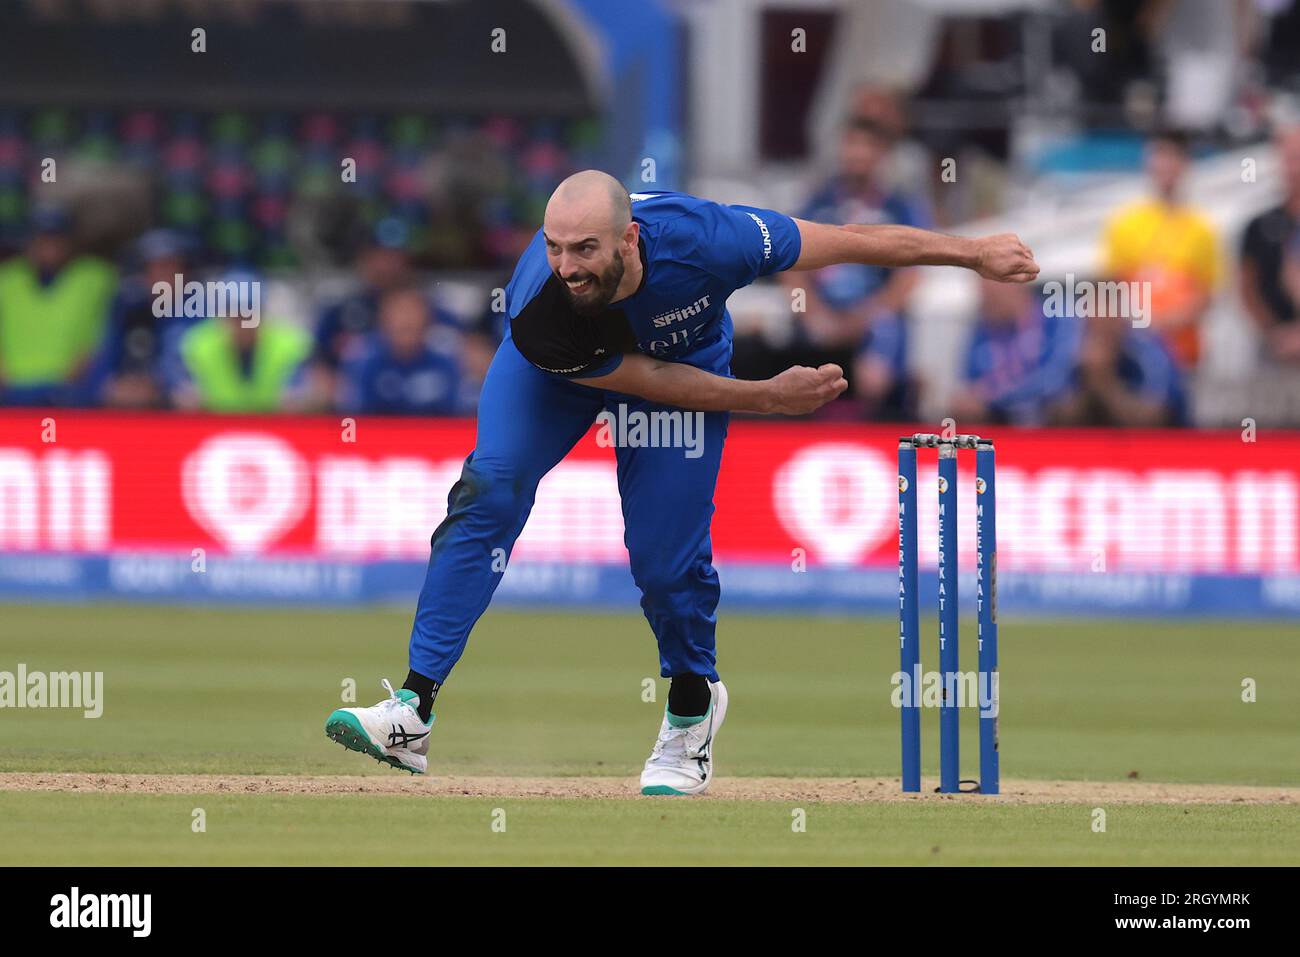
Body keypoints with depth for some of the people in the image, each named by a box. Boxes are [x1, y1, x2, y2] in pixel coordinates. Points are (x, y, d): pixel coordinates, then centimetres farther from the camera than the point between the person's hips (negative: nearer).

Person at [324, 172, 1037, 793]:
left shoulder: (699, 240, -40)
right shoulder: (538, 307, -39)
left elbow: (846, 243, -27)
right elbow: (647, 381, -25)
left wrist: (973, 254, -18)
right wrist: (772, 398, -22)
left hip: (686, 355, 1)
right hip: (562, 369, -1)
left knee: (666, 554, -6)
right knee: (490, 488, -20)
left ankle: (692, 705, 25)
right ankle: (412, 712, -22)